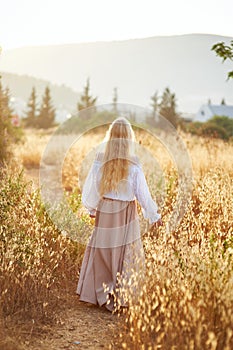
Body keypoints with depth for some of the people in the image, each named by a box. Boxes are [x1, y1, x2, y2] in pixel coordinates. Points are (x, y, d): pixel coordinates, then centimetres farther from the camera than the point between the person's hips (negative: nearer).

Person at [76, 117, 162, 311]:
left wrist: (92, 208, 19)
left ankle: (101, 294, 21)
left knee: (101, 254, 14)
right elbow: (143, 193, -6)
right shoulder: (133, 164, -11)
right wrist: (155, 216, 6)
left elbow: (90, 187, 1)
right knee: (126, 255, 7)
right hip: (126, 214, -2)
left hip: (104, 212, 2)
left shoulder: (100, 160, -6)